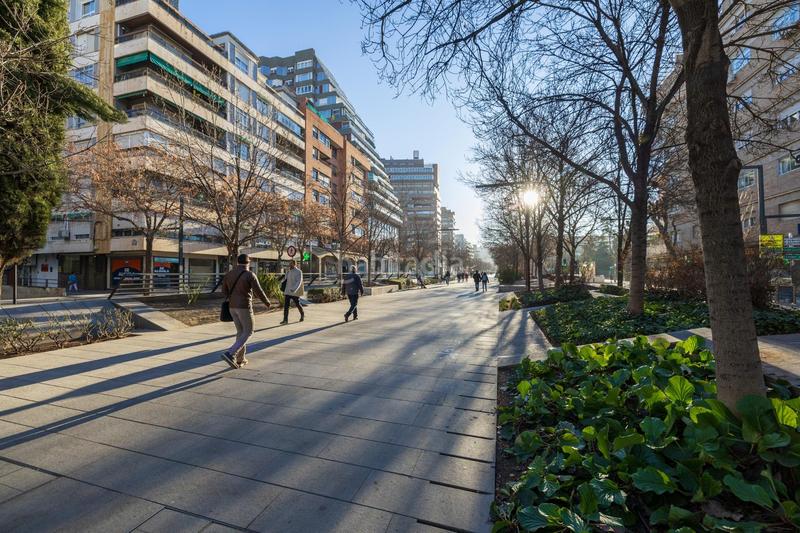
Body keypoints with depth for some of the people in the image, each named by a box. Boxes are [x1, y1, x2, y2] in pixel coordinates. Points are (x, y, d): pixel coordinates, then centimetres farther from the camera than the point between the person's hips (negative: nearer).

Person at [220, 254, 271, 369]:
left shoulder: (229, 274, 6)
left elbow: (224, 292, 14)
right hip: (244, 307, -6)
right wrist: (267, 303, 5)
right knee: (248, 332, 4)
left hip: (232, 307, 7)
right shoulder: (250, 275, -13)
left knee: (241, 332, 16)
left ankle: (240, 359, 17)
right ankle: (230, 354, -11)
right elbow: (259, 292, -12)